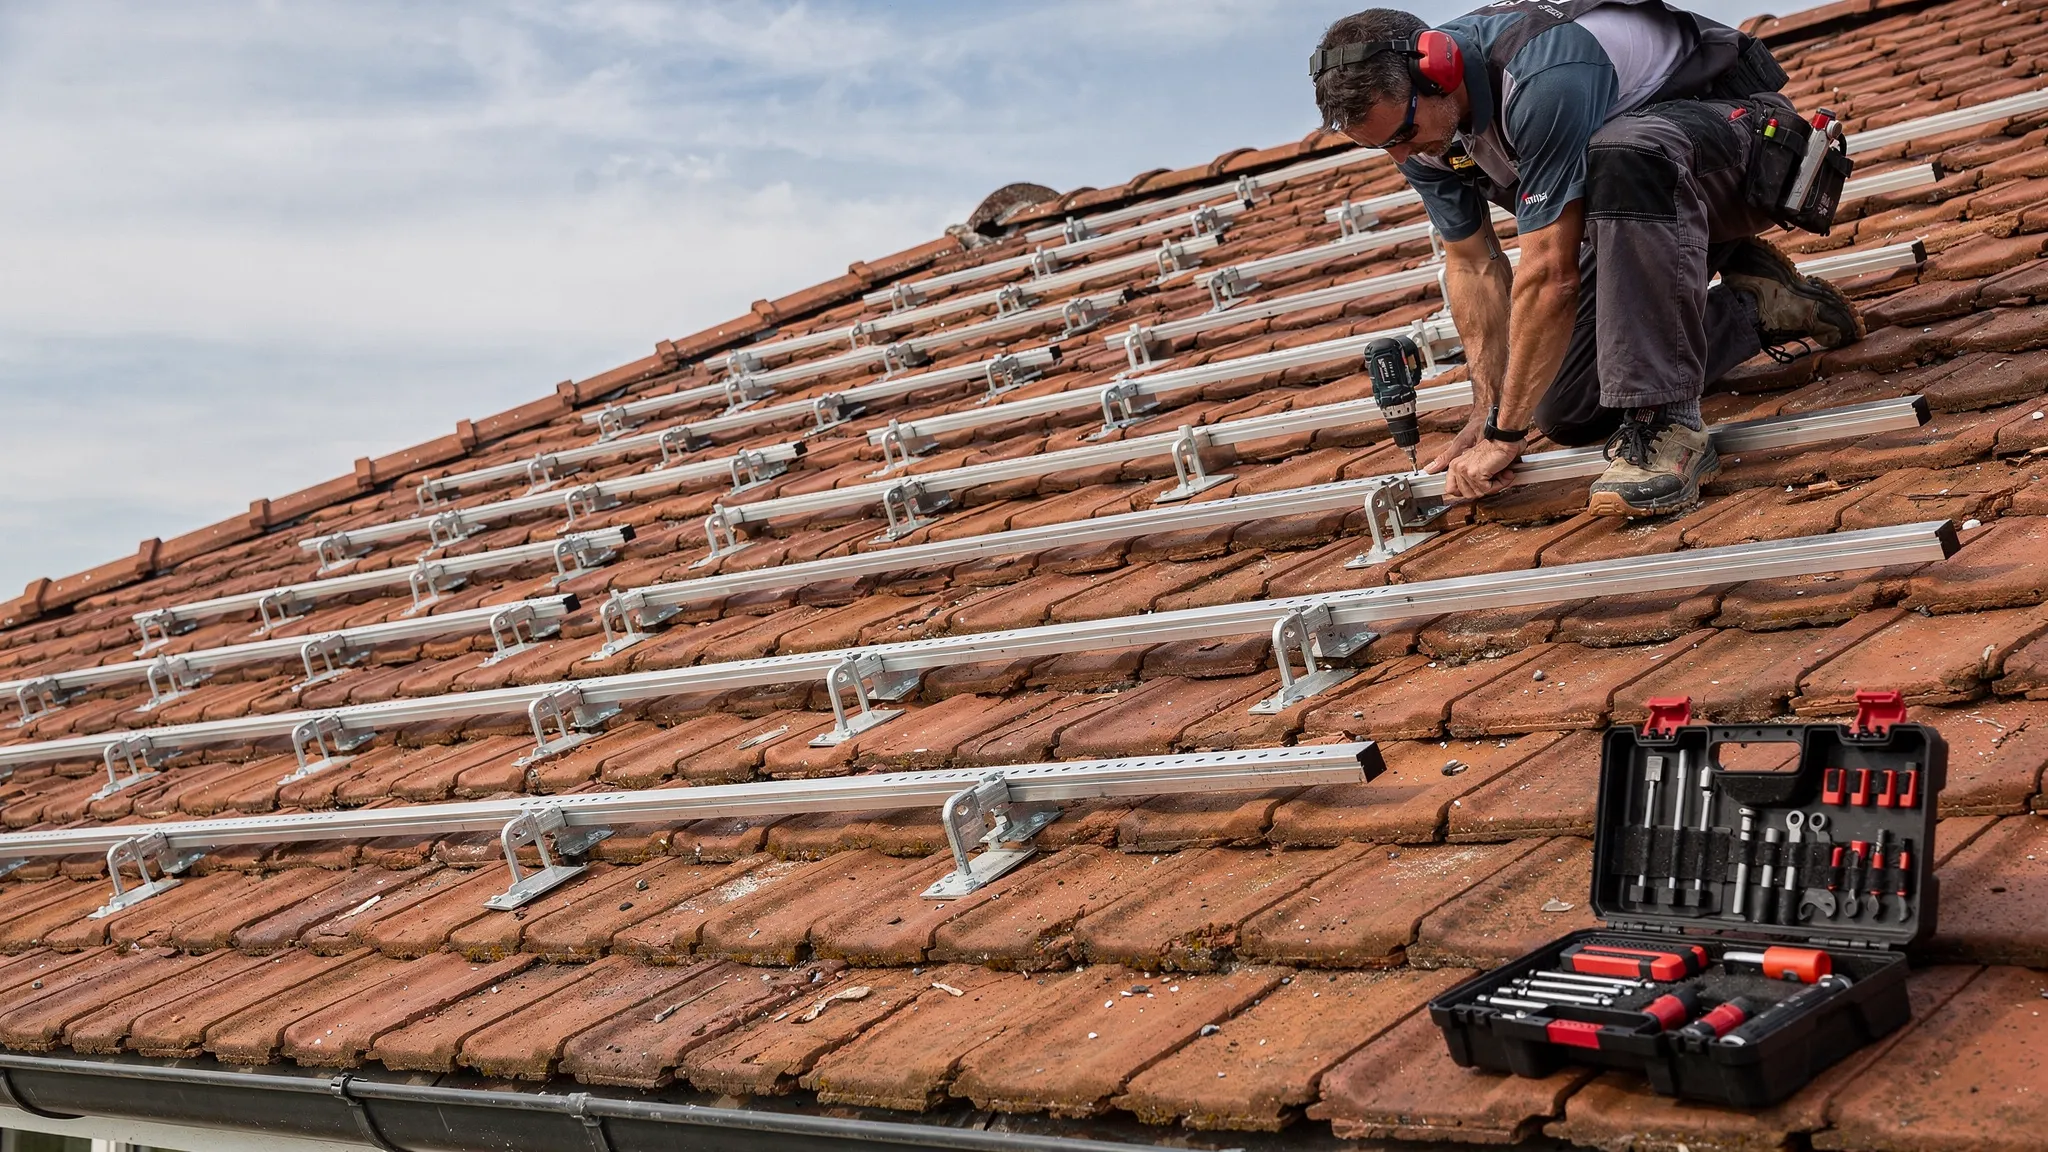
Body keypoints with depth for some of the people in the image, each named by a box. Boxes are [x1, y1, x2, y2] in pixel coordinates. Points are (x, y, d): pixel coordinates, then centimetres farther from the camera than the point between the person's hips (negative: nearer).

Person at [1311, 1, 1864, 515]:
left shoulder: (1539, 78, -38)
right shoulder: (1414, 122, -11)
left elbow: (1551, 273, -37)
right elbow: (1474, 266, -2)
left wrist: (1506, 433, -30)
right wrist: (1487, 412, -8)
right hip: (1646, 199, 9)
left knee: (1622, 155, -44)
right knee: (1565, 413, 0)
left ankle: (1661, 421, -38)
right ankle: (1754, 306, 15)